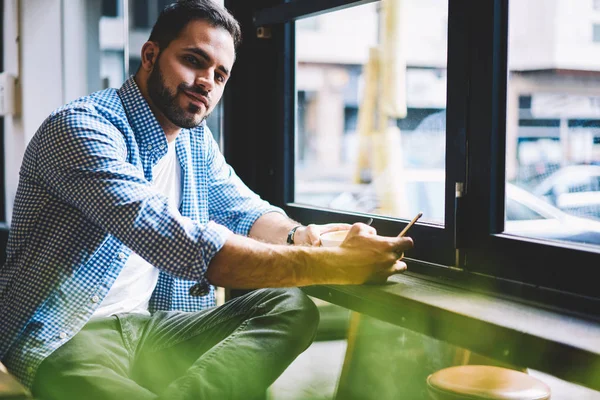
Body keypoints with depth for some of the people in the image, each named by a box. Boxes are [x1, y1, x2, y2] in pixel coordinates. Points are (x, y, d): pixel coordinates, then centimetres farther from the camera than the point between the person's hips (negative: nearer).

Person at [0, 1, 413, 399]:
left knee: (292, 308, -14)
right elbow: (177, 243, -30)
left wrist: (299, 237, -12)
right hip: (63, 338, -10)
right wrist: (333, 265, -31)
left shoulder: (197, 140, 13)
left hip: (149, 326, 10)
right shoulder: (81, 127, -17)